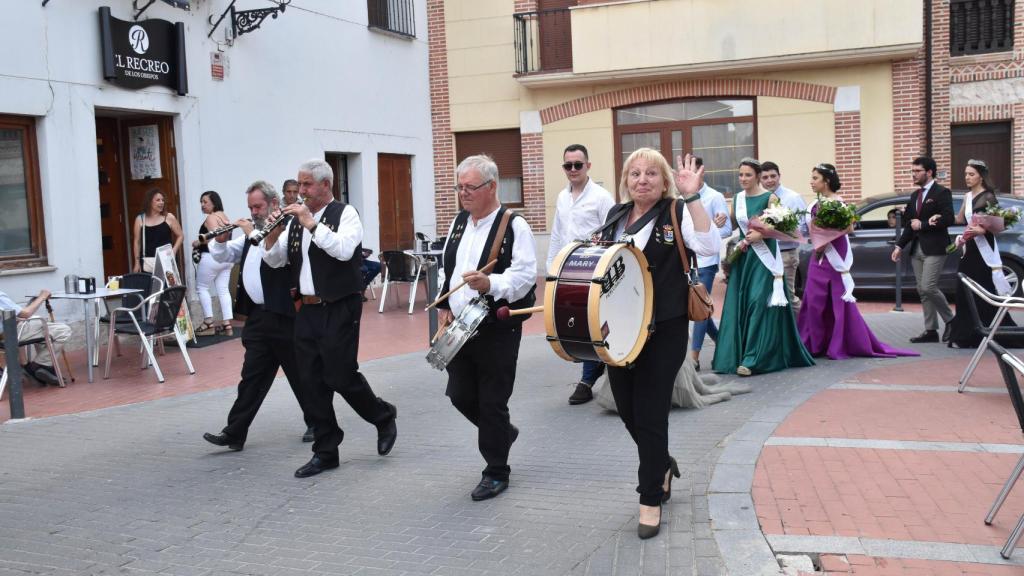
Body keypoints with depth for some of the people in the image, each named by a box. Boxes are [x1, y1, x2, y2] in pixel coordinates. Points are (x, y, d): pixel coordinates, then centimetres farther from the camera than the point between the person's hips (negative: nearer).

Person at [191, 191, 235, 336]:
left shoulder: (211, 218, -13)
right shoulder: (224, 216, 15)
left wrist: (198, 242, -13)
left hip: (212, 257, -9)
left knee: (202, 288, 4)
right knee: (223, 290, 6)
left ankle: (209, 323, 2)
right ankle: (227, 324, 2)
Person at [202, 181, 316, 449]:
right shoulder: (254, 230, 16)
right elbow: (222, 256, 18)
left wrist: (253, 234, -19)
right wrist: (221, 240, -2)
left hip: (284, 315, -7)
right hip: (257, 315, 7)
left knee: (300, 373, 6)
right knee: (252, 377, 7)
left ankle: (316, 423, 22)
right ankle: (234, 433, 7)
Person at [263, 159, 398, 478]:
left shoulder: (345, 213, -5)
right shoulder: (296, 219, 12)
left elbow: (343, 250, -23)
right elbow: (274, 261, 10)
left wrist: (311, 223, -22)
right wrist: (273, 232, -7)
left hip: (339, 309, -6)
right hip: (306, 310, 6)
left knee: (341, 376, -5)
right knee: (311, 382, 6)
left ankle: (384, 417, 22)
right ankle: (325, 452, 16)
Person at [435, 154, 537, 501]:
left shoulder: (514, 225, -10)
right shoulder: (459, 222, 12)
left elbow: (526, 275, -17)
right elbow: (447, 269, 20)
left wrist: (491, 284, -32)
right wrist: (444, 306, 8)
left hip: (497, 329, -7)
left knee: (492, 403, 1)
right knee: (460, 395, 11)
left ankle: (496, 473, 18)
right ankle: (503, 433, 38)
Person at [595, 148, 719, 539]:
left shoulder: (677, 214, -6)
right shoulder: (615, 216, 12)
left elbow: (709, 247, -24)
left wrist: (692, 197, -26)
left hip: (664, 331, -6)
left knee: (650, 415, -2)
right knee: (628, 412, 13)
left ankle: (651, 499, 13)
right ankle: (662, 465, 41)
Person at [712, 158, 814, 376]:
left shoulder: (769, 198, -4)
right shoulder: (737, 199, 13)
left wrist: (759, 235, -23)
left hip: (763, 259, -5)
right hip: (742, 257, 6)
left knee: (759, 303, -12)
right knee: (738, 305, 2)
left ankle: (754, 359, -13)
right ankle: (734, 355, 9)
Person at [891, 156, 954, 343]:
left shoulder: (942, 192, -6)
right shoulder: (915, 195, 17)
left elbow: (948, 219, -16)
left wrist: (922, 224, -12)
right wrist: (899, 246, 11)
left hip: (934, 248, -8)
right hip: (917, 248, 8)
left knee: (928, 287, -15)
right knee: (922, 291, 7)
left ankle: (950, 319, 6)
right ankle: (931, 330, 12)